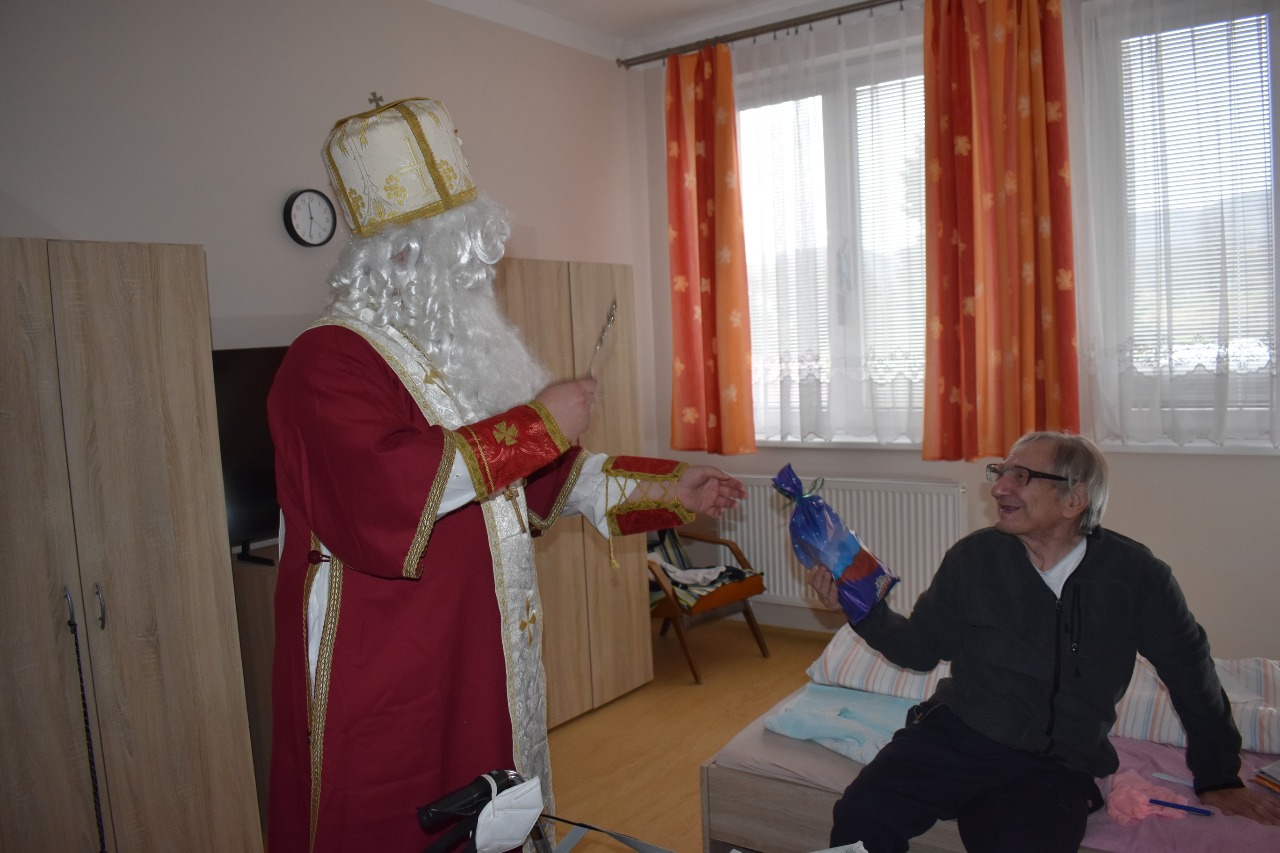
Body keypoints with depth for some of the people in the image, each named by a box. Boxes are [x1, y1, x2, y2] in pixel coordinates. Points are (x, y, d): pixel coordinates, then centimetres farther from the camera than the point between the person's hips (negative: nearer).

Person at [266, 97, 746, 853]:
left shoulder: (461, 349, 12)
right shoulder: (329, 361, -15)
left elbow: (540, 477, 18)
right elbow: (380, 487, -33)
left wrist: (662, 487, 9)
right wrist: (537, 423, -26)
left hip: (479, 655, 8)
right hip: (382, 676, -8)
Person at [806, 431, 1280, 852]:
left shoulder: (1135, 576, -4)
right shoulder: (973, 558, -2)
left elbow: (1192, 676, 10)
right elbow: (920, 648, 6)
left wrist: (1218, 781, 18)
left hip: (1056, 768, -1)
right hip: (955, 734, 1)